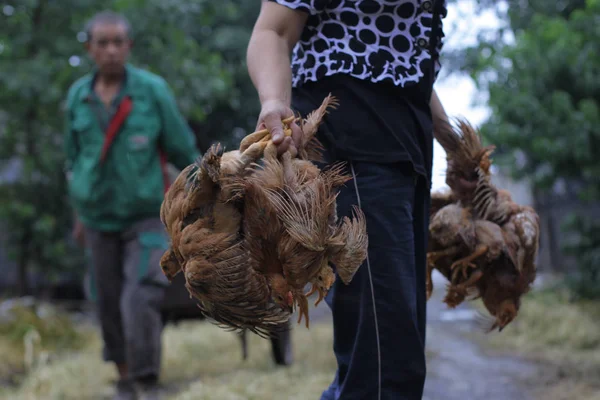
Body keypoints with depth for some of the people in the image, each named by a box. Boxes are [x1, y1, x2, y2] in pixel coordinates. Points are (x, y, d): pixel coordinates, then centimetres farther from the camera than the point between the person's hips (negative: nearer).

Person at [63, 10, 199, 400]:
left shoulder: (153, 89, -8)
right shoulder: (78, 96, 2)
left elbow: (183, 149, -1)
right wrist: (79, 213, 19)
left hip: (147, 215, -3)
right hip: (100, 219, 4)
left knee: (141, 298, -20)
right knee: (110, 303, 10)